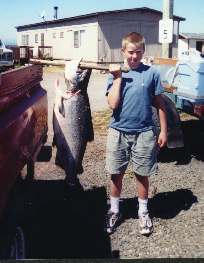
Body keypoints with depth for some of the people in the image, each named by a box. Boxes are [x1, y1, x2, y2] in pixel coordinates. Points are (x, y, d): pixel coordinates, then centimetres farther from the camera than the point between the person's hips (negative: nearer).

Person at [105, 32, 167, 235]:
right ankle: (114, 211, 32)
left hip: (144, 133, 0)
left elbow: (159, 104, 4)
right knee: (116, 174, 11)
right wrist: (118, 77, -12)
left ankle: (143, 212, 33)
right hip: (118, 132, 1)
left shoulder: (151, 73, -1)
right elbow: (113, 104, -11)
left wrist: (163, 130, 2)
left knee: (142, 175, 11)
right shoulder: (115, 73, 0)